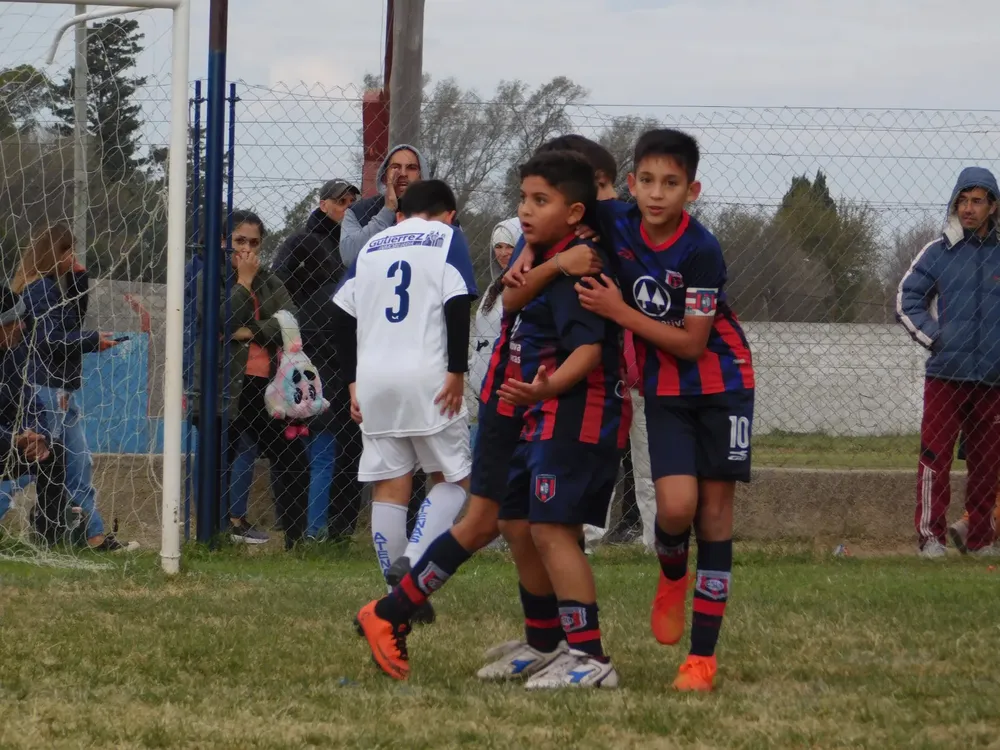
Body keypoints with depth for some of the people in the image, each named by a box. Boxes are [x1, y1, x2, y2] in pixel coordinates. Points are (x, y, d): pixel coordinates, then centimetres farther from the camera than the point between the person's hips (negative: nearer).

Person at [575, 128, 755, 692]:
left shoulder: (701, 250, -22)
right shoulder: (617, 225, -10)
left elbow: (692, 344, -20)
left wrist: (619, 312, -24)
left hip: (721, 382, -3)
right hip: (664, 389, 3)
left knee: (715, 510, -3)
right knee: (677, 505, -17)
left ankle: (704, 655, 2)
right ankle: (672, 573, 19)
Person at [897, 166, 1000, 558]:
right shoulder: (938, 253, 3)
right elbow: (906, 301, 6)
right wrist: (934, 338, -5)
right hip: (946, 374, -2)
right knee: (936, 454, -8)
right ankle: (930, 535, -7)